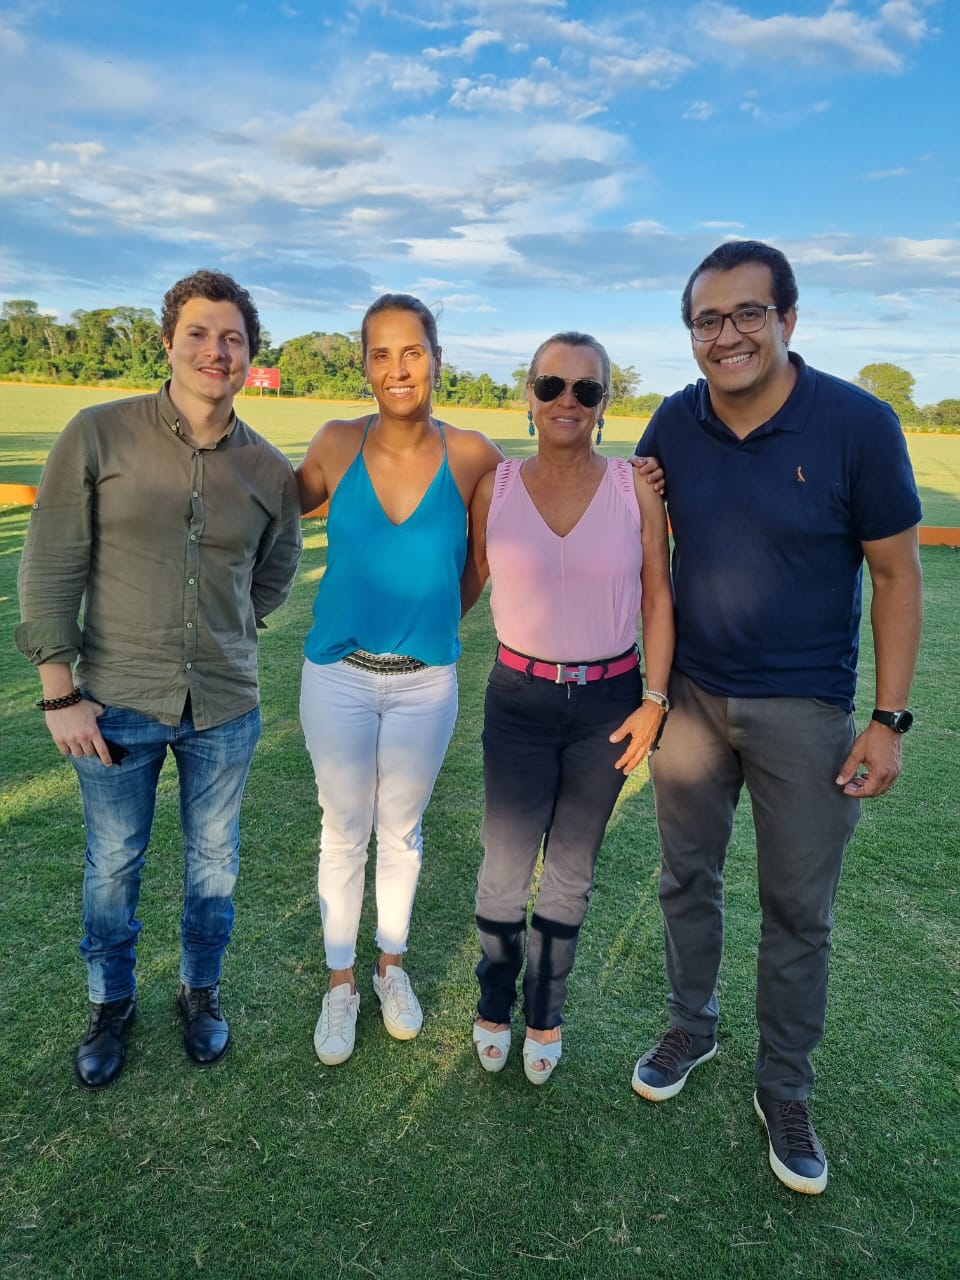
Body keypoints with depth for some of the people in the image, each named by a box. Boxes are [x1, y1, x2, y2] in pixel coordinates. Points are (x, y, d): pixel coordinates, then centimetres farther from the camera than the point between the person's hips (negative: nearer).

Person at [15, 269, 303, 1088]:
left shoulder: (269, 469, -2)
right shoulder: (97, 436, -8)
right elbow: (52, 567, -8)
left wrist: (217, 641, 9)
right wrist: (61, 692, -10)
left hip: (225, 708, 2)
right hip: (116, 703, -1)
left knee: (214, 862, 17)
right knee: (113, 864, 16)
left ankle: (201, 990, 43)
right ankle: (112, 1001, 42)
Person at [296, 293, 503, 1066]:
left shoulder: (471, 456, -10)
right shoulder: (337, 445, -8)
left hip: (426, 679, 0)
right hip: (339, 674, 0)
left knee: (402, 829, 16)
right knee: (345, 830, 12)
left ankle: (392, 965, 39)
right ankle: (340, 983, 32)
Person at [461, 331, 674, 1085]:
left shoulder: (635, 490, -6)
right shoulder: (495, 489, -5)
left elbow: (658, 599, 0)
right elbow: (468, 584, 6)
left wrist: (654, 699, -3)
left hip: (609, 702, 1)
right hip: (519, 700, 0)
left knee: (571, 870, 15)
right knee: (505, 866, 7)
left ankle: (545, 1013, 37)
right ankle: (494, 1003, 35)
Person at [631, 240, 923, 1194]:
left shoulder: (858, 424, -13)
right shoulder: (673, 426, -4)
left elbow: (896, 575, -7)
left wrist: (889, 719, -10)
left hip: (804, 712, -3)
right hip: (690, 696, 3)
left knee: (799, 910, 9)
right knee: (687, 878, 17)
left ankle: (784, 1090, 31)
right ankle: (691, 1025, 42)